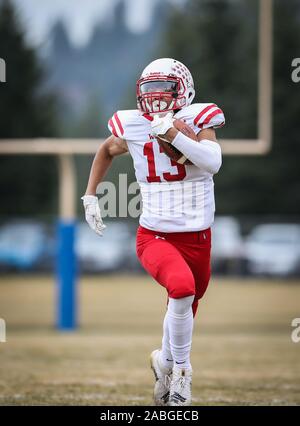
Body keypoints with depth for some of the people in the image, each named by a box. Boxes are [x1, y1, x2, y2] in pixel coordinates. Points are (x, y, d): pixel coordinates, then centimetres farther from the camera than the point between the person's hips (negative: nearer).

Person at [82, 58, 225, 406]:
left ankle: (165, 362, 48)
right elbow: (106, 151, 20)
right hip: (154, 237, -1)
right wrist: (90, 197, 16)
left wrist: (173, 134, -31)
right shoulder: (133, 128, -2)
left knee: (184, 309, 16)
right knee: (182, 287, -31)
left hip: (197, 238, 2)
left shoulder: (197, 121, -7)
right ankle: (180, 368, -13)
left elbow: (213, 162, -25)